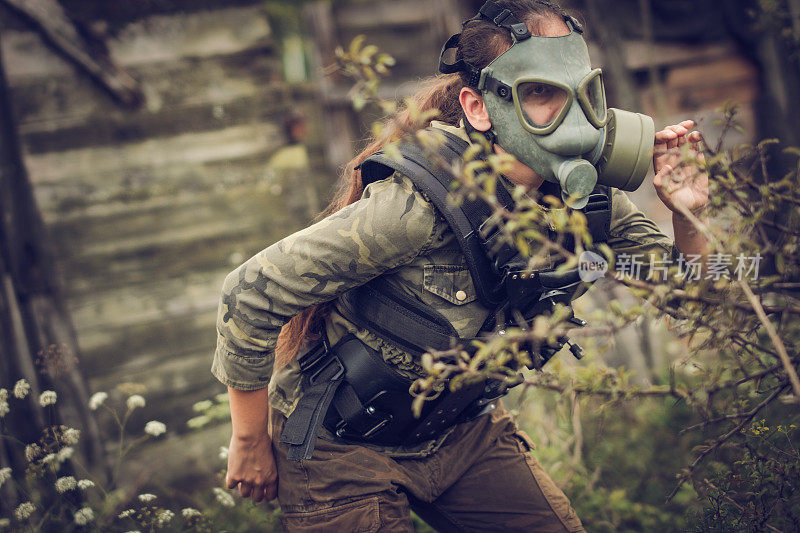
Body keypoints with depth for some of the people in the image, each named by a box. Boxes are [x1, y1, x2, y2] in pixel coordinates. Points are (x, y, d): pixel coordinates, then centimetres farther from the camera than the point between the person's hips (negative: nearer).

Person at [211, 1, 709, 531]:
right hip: (344, 446, -6)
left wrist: (687, 214, -25)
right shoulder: (420, 203, -34)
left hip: (465, 430, 6)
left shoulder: (584, 193, -14)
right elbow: (252, 294, -29)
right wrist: (250, 441, -15)